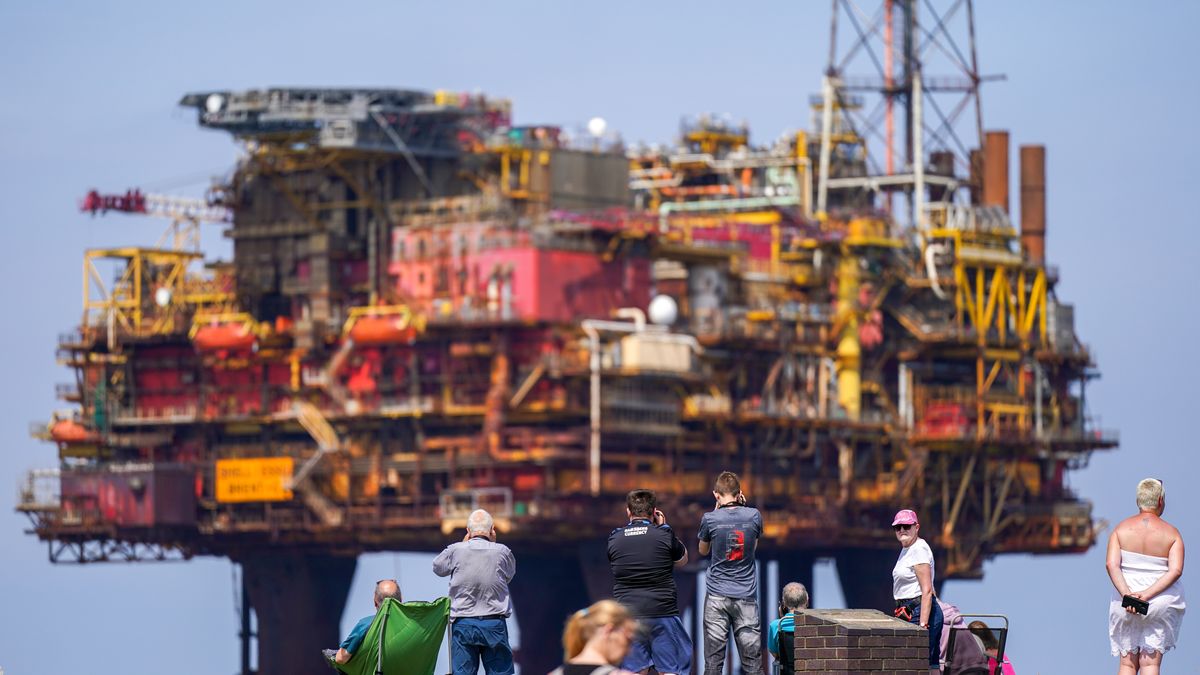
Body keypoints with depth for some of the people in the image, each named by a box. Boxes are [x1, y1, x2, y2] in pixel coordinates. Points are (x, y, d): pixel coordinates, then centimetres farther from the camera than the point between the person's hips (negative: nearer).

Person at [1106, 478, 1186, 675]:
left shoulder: (1121, 529, 1)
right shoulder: (1172, 533, -2)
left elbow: (1112, 565, -12)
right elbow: (1176, 570, -14)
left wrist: (1127, 594, -20)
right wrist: (1147, 594, -18)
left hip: (1126, 605, 1)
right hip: (1162, 604, -1)